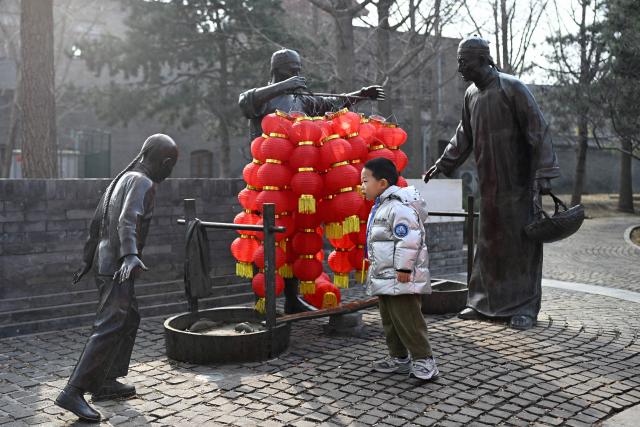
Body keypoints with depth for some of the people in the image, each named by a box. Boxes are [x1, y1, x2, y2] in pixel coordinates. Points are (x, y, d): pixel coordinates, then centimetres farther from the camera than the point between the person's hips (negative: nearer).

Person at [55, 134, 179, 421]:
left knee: (130, 320, 18)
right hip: (118, 268, -10)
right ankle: (73, 392, -15)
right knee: (109, 328, -12)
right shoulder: (142, 182, -10)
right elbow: (128, 220, -27)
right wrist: (130, 255, -41)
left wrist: (87, 260, 30)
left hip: (105, 264, 10)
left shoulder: (120, 179, 19)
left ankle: (106, 382, 21)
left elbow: (96, 223, 24)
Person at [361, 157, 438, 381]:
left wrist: (403, 268, -24)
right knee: (389, 320, 16)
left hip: (400, 278, -11)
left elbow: (409, 239, -25)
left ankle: (424, 360, 5)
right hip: (384, 277, 11)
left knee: (407, 320, -5)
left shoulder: (398, 207, -19)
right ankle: (399, 358, 27)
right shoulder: (381, 207, 16)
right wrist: (374, 263, 27)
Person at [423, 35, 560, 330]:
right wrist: (442, 165, 22)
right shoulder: (471, 94, 10)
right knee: (488, 242, 11)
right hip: (489, 184, 7)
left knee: (521, 240, -1)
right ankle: (485, 302, 21)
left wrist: (543, 174, -20)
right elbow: (463, 136, 22)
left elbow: (538, 130, -14)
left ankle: (525, 306, 8)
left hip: (518, 182, -6)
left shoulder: (511, 88, -11)